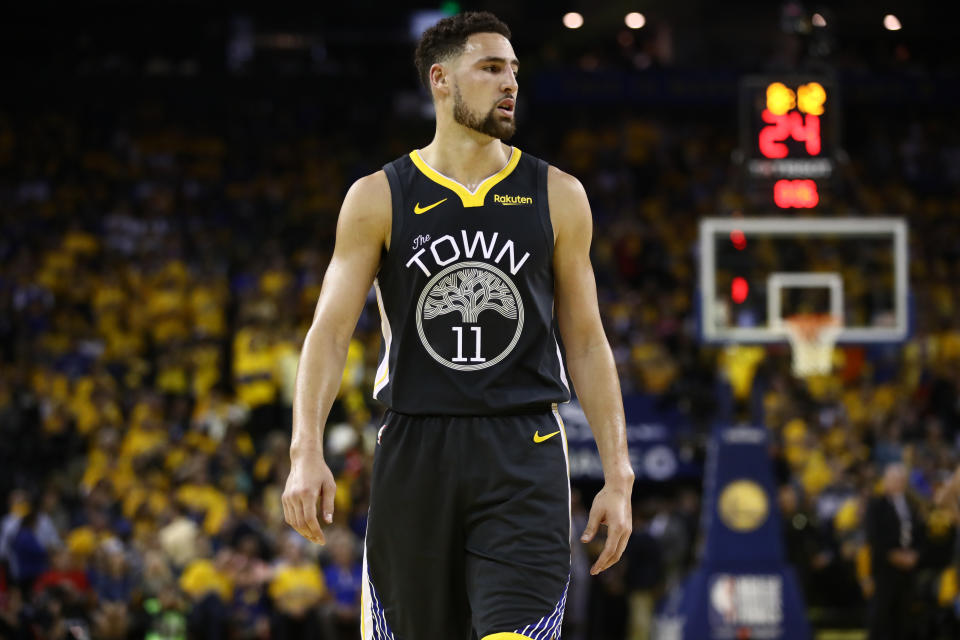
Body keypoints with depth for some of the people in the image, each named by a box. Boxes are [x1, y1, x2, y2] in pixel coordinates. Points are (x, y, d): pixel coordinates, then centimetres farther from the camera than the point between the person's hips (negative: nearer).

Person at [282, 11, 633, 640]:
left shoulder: (556, 196, 7)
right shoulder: (378, 198, 4)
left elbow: (587, 343, 10)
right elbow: (330, 331, 0)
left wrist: (618, 476, 4)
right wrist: (307, 451, -14)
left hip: (525, 453, 0)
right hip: (414, 451, 0)